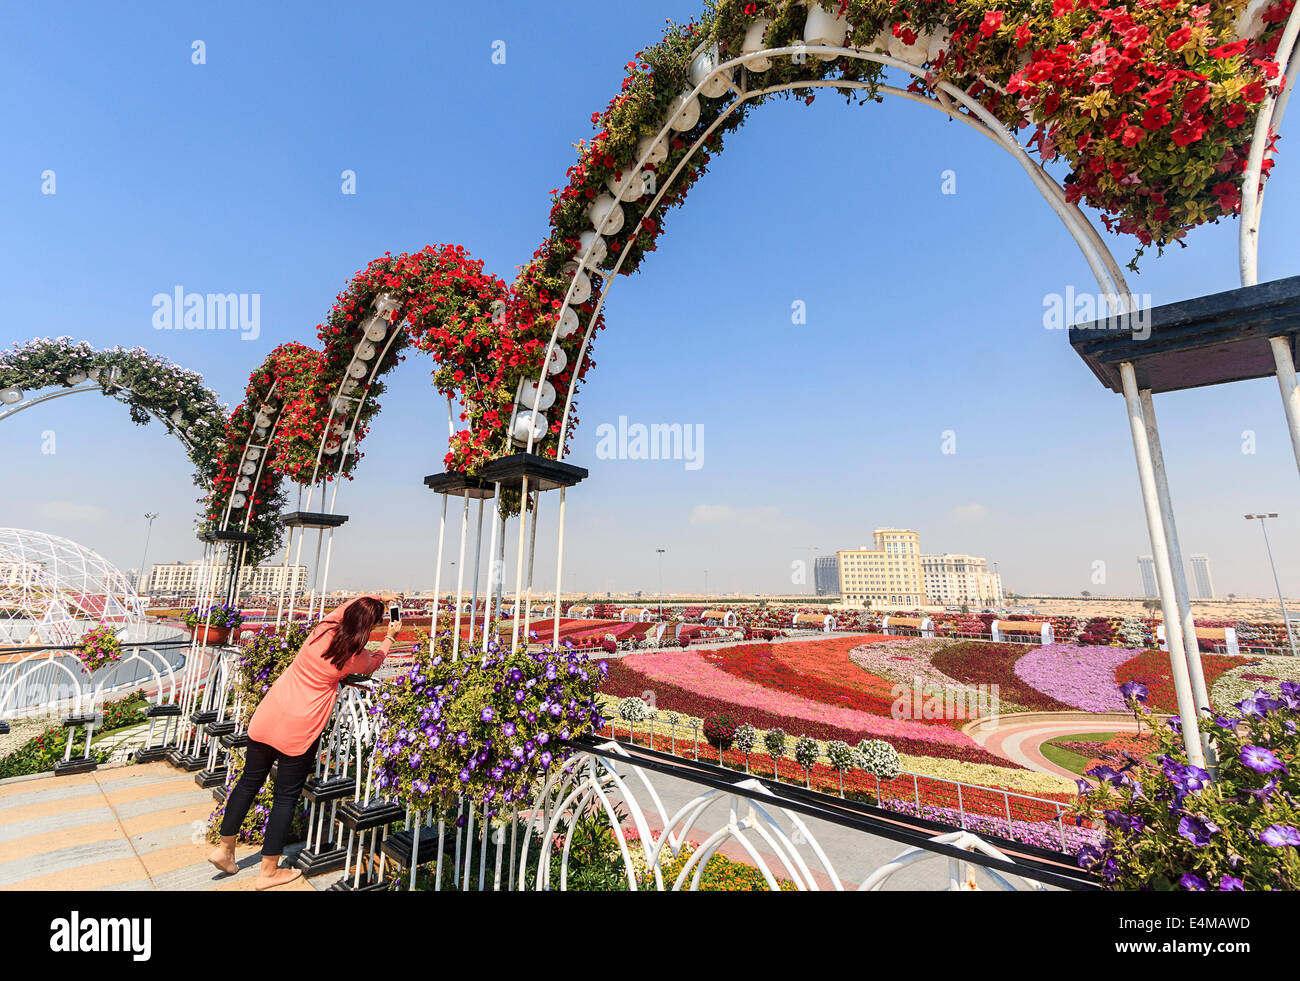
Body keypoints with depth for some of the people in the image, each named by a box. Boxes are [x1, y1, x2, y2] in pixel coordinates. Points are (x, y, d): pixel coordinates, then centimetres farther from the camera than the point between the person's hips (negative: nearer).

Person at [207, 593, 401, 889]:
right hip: (300, 731, -5)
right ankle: (268, 871, 23)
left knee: (250, 781, 21)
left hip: (266, 717, 5)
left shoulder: (324, 628, -3)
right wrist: (390, 637, 29)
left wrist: (377, 599, 31)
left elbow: (347, 605, 18)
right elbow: (375, 662, 15)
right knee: (286, 796, 10)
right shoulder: (357, 658, -11)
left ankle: (224, 848, 37)